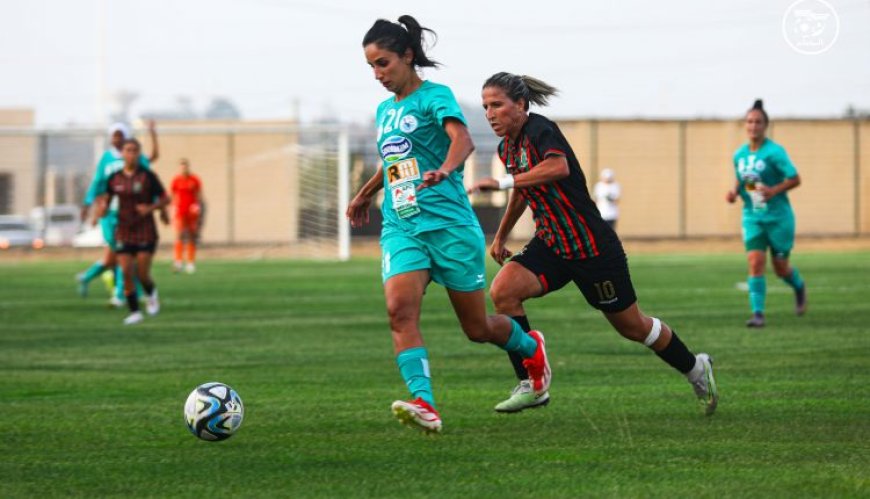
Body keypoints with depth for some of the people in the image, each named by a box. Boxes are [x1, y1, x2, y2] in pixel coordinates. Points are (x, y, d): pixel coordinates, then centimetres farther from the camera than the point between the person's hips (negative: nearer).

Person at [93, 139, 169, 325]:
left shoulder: (148, 176, -7)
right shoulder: (114, 179, 2)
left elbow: (165, 199, -2)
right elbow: (106, 198, 14)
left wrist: (150, 208, -19)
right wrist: (102, 208, -9)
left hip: (145, 232, -3)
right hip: (124, 231, 3)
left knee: (142, 274, -6)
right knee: (126, 273, -7)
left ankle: (151, 294, 28)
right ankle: (134, 312, 6)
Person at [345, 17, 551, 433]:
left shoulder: (434, 96, -6)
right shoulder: (385, 110, 15)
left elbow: (461, 138, -26)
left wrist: (445, 169, -47)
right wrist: (365, 194, 47)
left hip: (449, 224, -5)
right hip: (400, 228, 5)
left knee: (478, 328, 6)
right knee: (400, 310, -23)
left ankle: (530, 348, 39)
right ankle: (424, 404, -33)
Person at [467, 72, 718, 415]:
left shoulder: (540, 130, -20)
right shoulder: (507, 146, 6)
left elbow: (558, 166, -42)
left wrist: (503, 182, -42)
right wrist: (500, 237, 34)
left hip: (591, 245, -7)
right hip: (549, 244, 7)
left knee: (631, 326, 7)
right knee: (502, 291, -18)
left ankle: (696, 369, 32)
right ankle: (531, 386, -12)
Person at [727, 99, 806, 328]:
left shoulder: (775, 152, -13)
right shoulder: (739, 155, 4)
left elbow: (795, 179, -12)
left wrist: (774, 190, -26)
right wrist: (735, 192, -2)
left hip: (778, 217, -4)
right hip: (752, 217, 4)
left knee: (780, 268, 6)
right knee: (755, 262, -13)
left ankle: (799, 287, 40)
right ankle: (757, 313, -14)